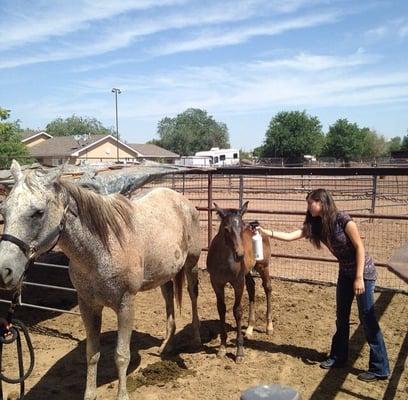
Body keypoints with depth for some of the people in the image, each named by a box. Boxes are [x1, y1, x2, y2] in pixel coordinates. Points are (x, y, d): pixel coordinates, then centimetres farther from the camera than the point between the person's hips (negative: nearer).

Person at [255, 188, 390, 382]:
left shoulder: (343, 220, -22)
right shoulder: (315, 225, -3)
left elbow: (360, 247, -20)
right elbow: (291, 236, -6)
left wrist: (359, 278, -21)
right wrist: (266, 232, -16)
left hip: (363, 272, -7)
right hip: (345, 272, 7)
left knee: (367, 318, -4)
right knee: (341, 316, 14)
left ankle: (380, 368, 6)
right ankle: (338, 357, 28)